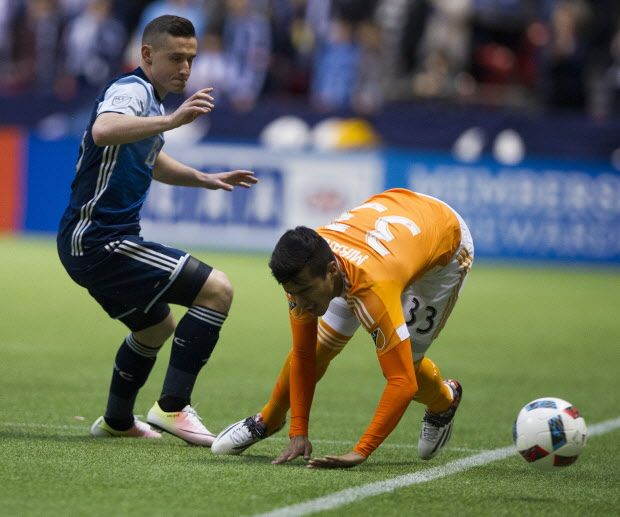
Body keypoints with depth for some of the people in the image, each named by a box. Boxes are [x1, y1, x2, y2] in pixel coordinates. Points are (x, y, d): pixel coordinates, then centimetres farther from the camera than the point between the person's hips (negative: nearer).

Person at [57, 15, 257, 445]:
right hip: (98, 241, -11)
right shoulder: (131, 91, -15)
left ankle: (117, 420, 47)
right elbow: (103, 131, -40)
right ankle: (172, 407, -19)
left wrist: (204, 179, 25)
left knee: (156, 326, 32)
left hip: (91, 243, 11)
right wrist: (172, 120, -50)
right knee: (216, 289, -19)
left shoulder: (151, 101, 17)